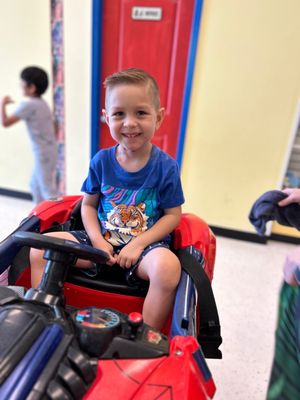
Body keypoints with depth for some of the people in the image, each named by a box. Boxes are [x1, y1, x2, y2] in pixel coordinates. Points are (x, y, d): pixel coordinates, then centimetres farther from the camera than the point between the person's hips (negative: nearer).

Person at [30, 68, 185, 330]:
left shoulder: (165, 166, -8)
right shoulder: (101, 161, -1)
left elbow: (173, 215, -5)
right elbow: (88, 204, 7)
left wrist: (138, 244, -16)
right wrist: (97, 240, -10)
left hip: (146, 243, -2)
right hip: (101, 240, 3)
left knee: (168, 267, -36)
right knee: (40, 248, -11)